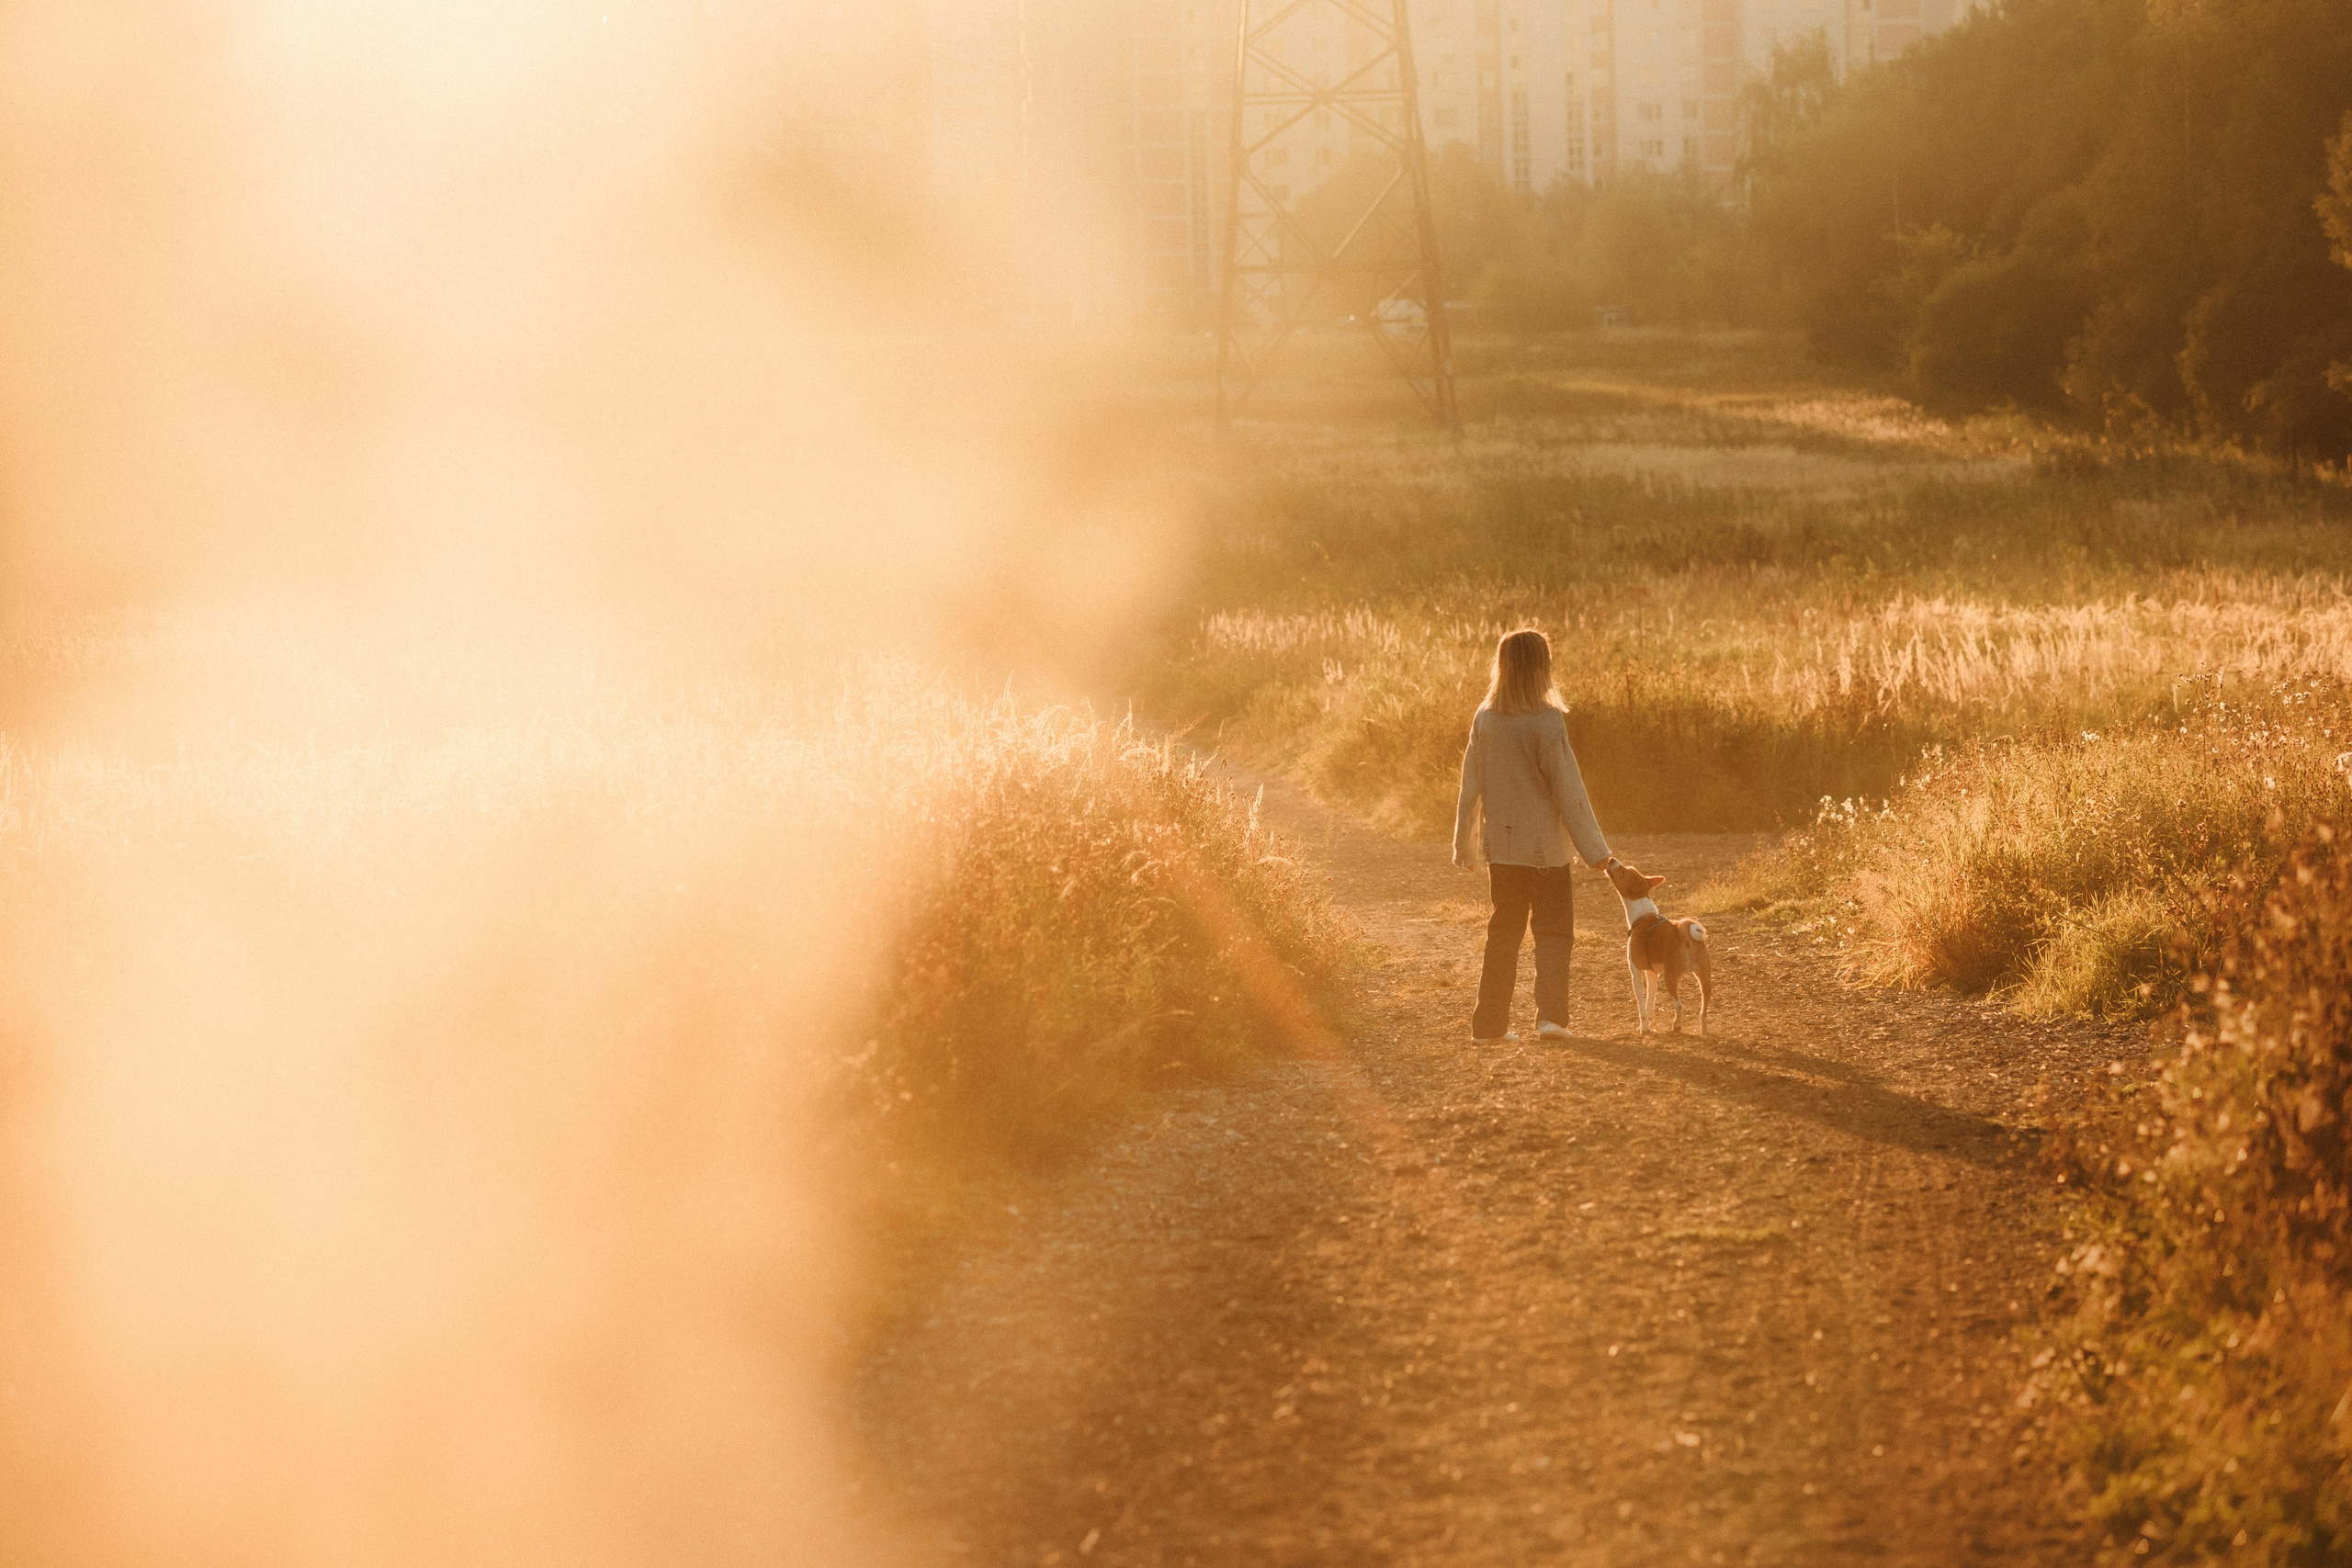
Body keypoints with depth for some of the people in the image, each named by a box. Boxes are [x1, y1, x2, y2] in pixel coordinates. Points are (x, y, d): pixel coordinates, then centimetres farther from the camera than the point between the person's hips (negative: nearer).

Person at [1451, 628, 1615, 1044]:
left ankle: (1489, 1024, 16)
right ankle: (1550, 1014, -12)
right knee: (1554, 932, 4)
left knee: (1503, 934, 14)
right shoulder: (1547, 720, -14)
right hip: (1545, 846, -4)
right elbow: (1568, 790, -13)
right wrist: (1595, 849, -7)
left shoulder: (1485, 719, -1)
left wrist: (1465, 845, 16)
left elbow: (1471, 787, 5)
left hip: (1501, 845, 4)